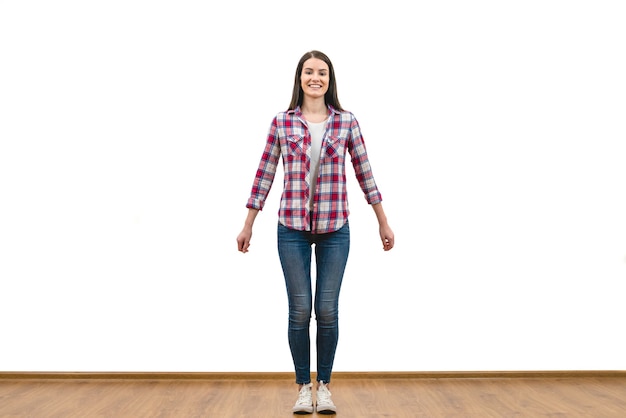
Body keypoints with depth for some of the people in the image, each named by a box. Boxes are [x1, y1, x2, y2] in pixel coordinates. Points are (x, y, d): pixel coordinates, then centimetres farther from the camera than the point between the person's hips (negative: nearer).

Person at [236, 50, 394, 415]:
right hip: (292, 228, 0)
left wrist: (383, 222, 9)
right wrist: (248, 224, 6)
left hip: (334, 229, 0)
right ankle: (303, 387, 17)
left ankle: (325, 386, 19)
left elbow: (365, 174, 7)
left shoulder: (347, 122, 2)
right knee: (299, 310, 2)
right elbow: (265, 174, 5)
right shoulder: (282, 122, 2)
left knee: (327, 310, 2)